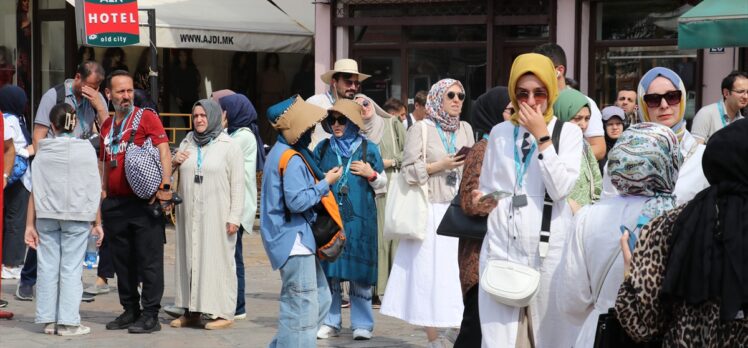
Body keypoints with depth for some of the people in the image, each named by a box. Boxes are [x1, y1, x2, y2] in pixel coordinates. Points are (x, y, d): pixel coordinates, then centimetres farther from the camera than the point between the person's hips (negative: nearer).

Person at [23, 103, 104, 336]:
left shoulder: (43, 152, 2)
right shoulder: (85, 149, -1)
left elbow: (35, 190, 0)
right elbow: (94, 190, -1)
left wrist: (30, 224, 3)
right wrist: (97, 223, 4)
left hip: (46, 216, 2)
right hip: (77, 216, -2)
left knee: (47, 267, 8)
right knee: (71, 268, 1)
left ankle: (48, 320, 11)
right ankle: (68, 322, -1)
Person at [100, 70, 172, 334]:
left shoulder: (146, 117, -3)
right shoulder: (107, 125, 15)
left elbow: (164, 152, -12)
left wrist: (165, 187, -21)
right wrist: (103, 196, 16)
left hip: (144, 202, -7)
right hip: (115, 203, 7)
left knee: (149, 260, -3)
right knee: (122, 261, 12)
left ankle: (150, 315, 1)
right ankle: (130, 311, 22)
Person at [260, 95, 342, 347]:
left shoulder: (281, 152, 14)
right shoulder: (292, 160, -18)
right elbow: (297, 201, -24)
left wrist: (319, 184, 9)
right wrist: (324, 184, -13)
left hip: (295, 238, 11)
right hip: (294, 240, -11)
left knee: (321, 300, 15)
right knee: (303, 309, -7)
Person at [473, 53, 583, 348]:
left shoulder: (568, 132, 4)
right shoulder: (500, 132, 12)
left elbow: (561, 189, -10)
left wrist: (541, 136, -10)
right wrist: (483, 199, -3)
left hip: (549, 246, -2)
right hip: (501, 245, 2)